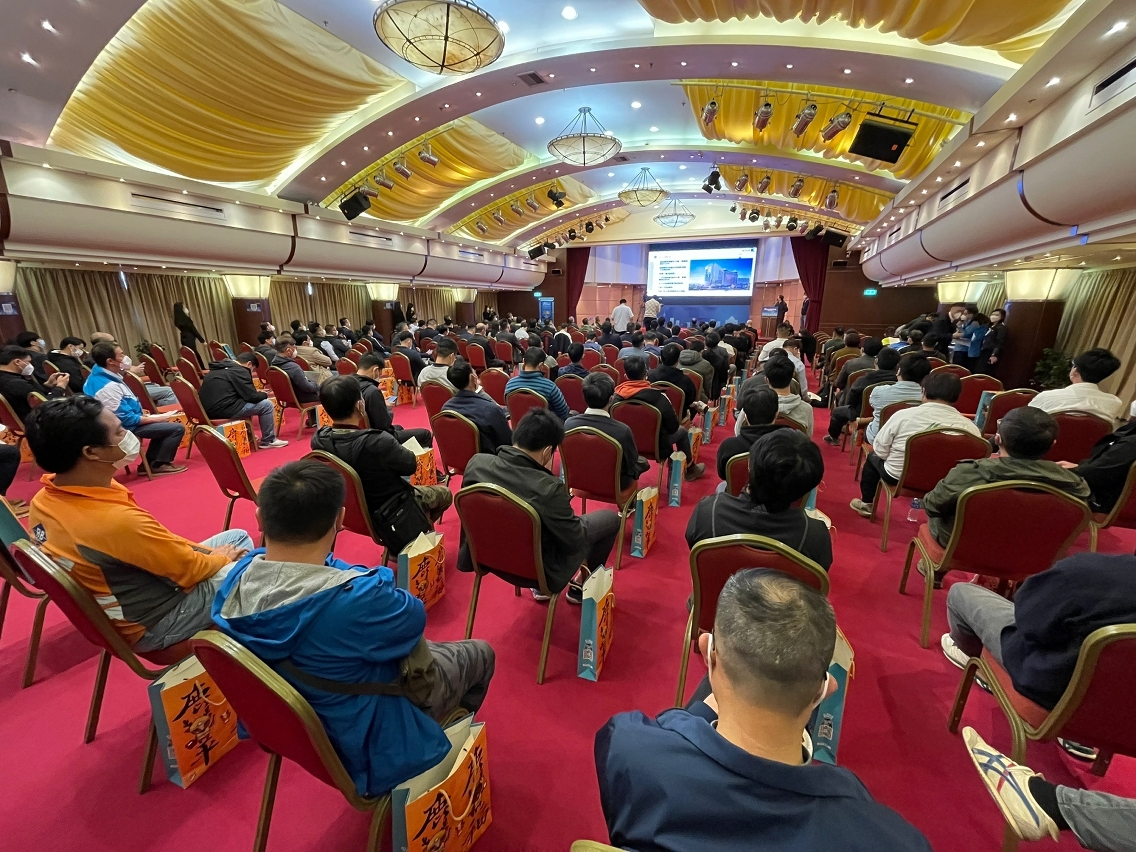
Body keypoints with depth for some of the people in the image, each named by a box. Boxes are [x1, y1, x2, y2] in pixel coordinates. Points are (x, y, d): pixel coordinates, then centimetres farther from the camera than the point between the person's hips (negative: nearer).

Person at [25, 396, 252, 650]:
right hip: (153, 625, -8)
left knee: (239, 538, 15)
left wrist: (207, 552, 3)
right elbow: (192, 571, -21)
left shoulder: (43, 501, -8)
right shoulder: (117, 521, -37)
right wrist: (222, 558, 0)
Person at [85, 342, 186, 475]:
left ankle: (150, 463, 22)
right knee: (178, 428, -13)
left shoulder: (96, 376, 3)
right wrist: (157, 418, -15)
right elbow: (128, 419, -25)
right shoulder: (109, 387, -29)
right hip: (126, 427, -10)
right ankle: (159, 465, 0)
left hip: (119, 422, 10)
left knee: (163, 425, 27)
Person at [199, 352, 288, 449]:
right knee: (266, 404, -2)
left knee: (246, 402, 32)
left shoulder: (219, 368, 20)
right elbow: (252, 396, -11)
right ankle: (268, 441, 5)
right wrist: (264, 395, 10)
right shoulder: (239, 371, -8)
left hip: (208, 409, 10)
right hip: (222, 410, -10)